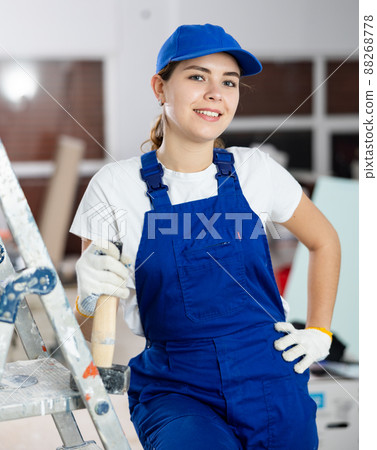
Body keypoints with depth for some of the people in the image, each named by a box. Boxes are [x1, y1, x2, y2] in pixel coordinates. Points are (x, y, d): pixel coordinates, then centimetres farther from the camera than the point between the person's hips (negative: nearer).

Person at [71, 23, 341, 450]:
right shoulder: (115, 186, -6)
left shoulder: (255, 170, 0)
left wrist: (319, 333, 11)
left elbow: (324, 241, 18)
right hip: (175, 387, -3)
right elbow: (91, 335, -3)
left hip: (272, 382, 3)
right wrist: (89, 299, -25)